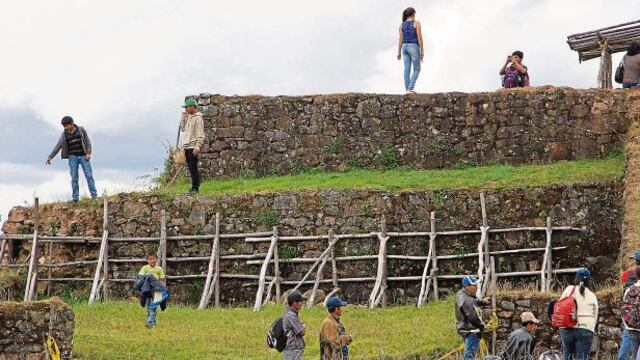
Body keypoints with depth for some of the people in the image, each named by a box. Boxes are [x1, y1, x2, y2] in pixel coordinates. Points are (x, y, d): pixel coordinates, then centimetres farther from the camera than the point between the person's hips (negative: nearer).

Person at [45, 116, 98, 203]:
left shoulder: (81, 130, 3)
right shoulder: (64, 134, 7)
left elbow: (87, 141, 4)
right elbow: (58, 146, 7)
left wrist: (88, 153, -7)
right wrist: (50, 157, 2)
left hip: (83, 156, -1)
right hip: (73, 157, 1)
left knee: (89, 175, -4)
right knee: (74, 177, -4)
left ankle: (94, 195, -2)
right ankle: (75, 197, 0)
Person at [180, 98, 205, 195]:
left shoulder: (197, 118, -12)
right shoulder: (187, 116, 15)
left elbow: (200, 135, -16)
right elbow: (183, 128, 14)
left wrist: (197, 147, -23)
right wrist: (183, 115, 7)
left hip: (193, 147, -9)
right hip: (186, 147, 9)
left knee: (193, 168, -8)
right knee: (191, 168, 11)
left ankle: (195, 188, -4)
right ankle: (194, 187, 16)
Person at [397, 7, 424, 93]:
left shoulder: (402, 25, 6)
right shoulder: (416, 23, -8)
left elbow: (401, 39, 4)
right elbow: (420, 38, -11)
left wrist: (399, 53, 5)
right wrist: (422, 51, -8)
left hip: (405, 47, 5)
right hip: (414, 48, -5)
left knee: (407, 70, 6)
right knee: (417, 70, 2)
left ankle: (408, 89, 3)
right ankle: (410, 89, -11)